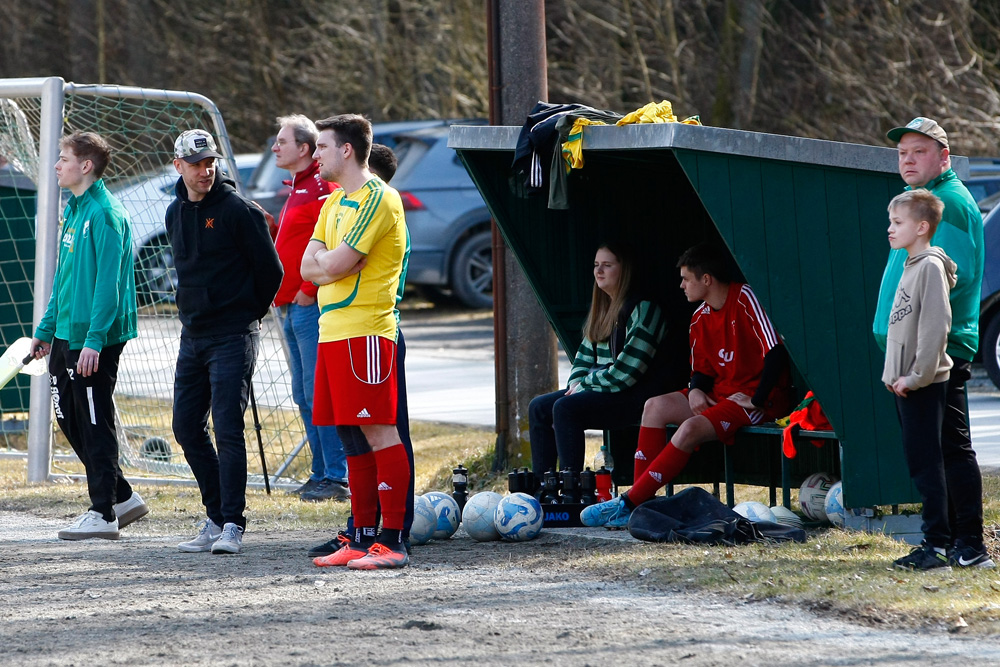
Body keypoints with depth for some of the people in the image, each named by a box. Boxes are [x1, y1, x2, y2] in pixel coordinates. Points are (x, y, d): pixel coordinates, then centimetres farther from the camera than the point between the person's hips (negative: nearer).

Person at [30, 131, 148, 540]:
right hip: (66, 336, 9)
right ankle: (121, 497, 21)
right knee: (69, 419, 12)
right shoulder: (74, 211, 15)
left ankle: (103, 514, 3)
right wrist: (46, 329, 20)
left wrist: (94, 339, -24)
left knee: (95, 423, -4)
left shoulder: (105, 214, -14)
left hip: (95, 338, -9)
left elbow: (108, 282, -19)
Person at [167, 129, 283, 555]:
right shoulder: (176, 213, 12)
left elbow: (270, 269, -6)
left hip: (233, 337, -7)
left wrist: (249, 313, 4)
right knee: (187, 428, 7)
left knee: (227, 428, -13)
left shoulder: (236, 209, -9)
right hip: (192, 337, 7)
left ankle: (232, 525, -12)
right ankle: (216, 520, 16)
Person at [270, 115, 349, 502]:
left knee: (319, 394, -11)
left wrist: (310, 288, -19)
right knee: (305, 397, 11)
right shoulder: (297, 189, 20)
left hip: (311, 305, -10)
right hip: (291, 307, 10)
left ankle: (337, 479, -10)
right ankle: (322, 474, 16)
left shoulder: (322, 187, -12)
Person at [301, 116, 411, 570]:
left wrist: (325, 260, 5)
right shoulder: (335, 203, 20)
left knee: (379, 433, -10)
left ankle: (392, 541, -11)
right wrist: (333, 263, -7)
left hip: (365, 331, -9)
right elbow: (309, 267, 13)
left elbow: (335, 265, -17)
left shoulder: (378, 199, -10)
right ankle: (362, 537, 13)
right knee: (353, 438, 10)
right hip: (333, 329, 9)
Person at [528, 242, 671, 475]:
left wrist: (586, 383, -10)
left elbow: (626, 371, -17)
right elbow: (584, 356, 21)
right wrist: (576, 384, 1)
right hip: (599, 390, 10)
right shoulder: (602, 310, 18)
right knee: (539, 407, -1)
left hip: (634, 395, -10)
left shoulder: (643, 309, -11)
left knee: (566, 408, -27)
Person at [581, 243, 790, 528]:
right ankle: (640, 501, -16)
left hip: (759, 400, -9)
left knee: (692, 428, -29)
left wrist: (756, 400, -20)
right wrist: (695, 390, -8)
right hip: (720, 394, 9)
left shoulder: (745, 299, -14)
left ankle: (628, 504, -27)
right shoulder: (700, 318, 11)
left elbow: (776, 351, -21)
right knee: (656, 406, -8)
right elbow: (702, 370, 15)